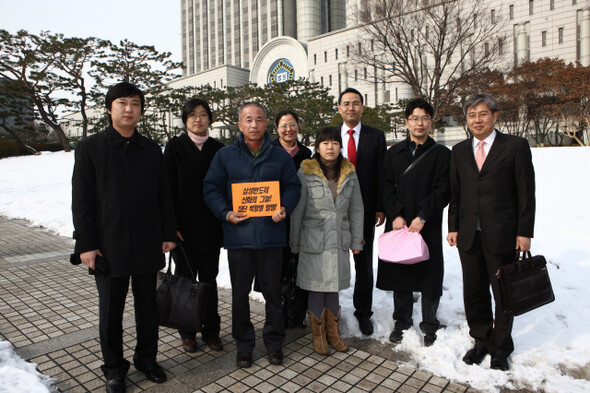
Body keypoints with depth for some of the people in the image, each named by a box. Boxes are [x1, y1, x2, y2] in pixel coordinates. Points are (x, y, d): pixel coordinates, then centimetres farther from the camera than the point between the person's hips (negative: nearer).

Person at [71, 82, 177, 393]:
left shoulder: (152, 150, 8)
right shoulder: (90, 148, -1)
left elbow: (163, 196, 9)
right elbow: (82, 200, -3)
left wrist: (168, 233, 5)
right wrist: (85, 244, -8)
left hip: (147, 246, 2)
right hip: (108, 246, -2)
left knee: (148, 308, 14)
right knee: (110, 312, 11)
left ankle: (147, 359, 33)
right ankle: (114, 368, 30)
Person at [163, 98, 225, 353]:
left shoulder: (218, 149, 6)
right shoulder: (174, 146, 0)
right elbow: (168, 188, -5)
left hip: (210, 227, 2)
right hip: (184, 227, -2)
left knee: (209, 280, 10)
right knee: (185, 279, 10)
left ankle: (211, 331, 25)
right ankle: (187, 332, 26)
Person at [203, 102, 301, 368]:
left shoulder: (280, 156, 8)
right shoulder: (225, 155, 5)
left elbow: (292, 186, 10)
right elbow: (211, 188, 4)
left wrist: (284, 209, -9)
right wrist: (226, 213, -11)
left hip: (271, 234, 1)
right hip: (238, 235, 0)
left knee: (273, 291, 11)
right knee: (240, 293, 11)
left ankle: (274, 341, 30)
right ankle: (243, 344, 29)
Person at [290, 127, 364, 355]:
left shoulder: (349, 173, 6)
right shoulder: (305, 173, -6)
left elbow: (356, 210, 11)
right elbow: (297, 211, -3)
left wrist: (356, 241, 11)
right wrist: (294, 244, -1)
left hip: (339, 240, 3)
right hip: (314, 240, -3)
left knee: (334, 288, 12)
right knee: (316, 288, 5)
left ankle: (334, 333, 30)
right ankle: (319, 335, 25)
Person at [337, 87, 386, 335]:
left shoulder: (376, 137, 3)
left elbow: (381, 175, 2)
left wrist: (380, 208, -4)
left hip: (365, 210, 0)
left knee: (364, 265, 11)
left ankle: (363, 312, 27)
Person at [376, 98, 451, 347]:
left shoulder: (442, 154, 3)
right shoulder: (394, 153, 10)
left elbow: (443, 191, -5)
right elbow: (387, 188, 4)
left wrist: (422, 217, -14)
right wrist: (396, 215, -9)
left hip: (428, 226, -2)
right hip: (398, 224, 2)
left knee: (429, 276, 5)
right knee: (399, 274, 10)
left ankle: (429, 326, 25)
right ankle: (402, 322, 28)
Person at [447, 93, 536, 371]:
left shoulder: (516, 146, -1)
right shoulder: (459, 151, 10)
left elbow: (526, 192, -4)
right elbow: (454, 194, 10)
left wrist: (524, 232, -8)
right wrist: (453, 227, 5)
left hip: (503, 234, -3)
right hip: (469, 234, 3)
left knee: (504, 294, 11)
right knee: (474, 293, 12)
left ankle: (501, 348, 30)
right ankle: (482, 341, 32)